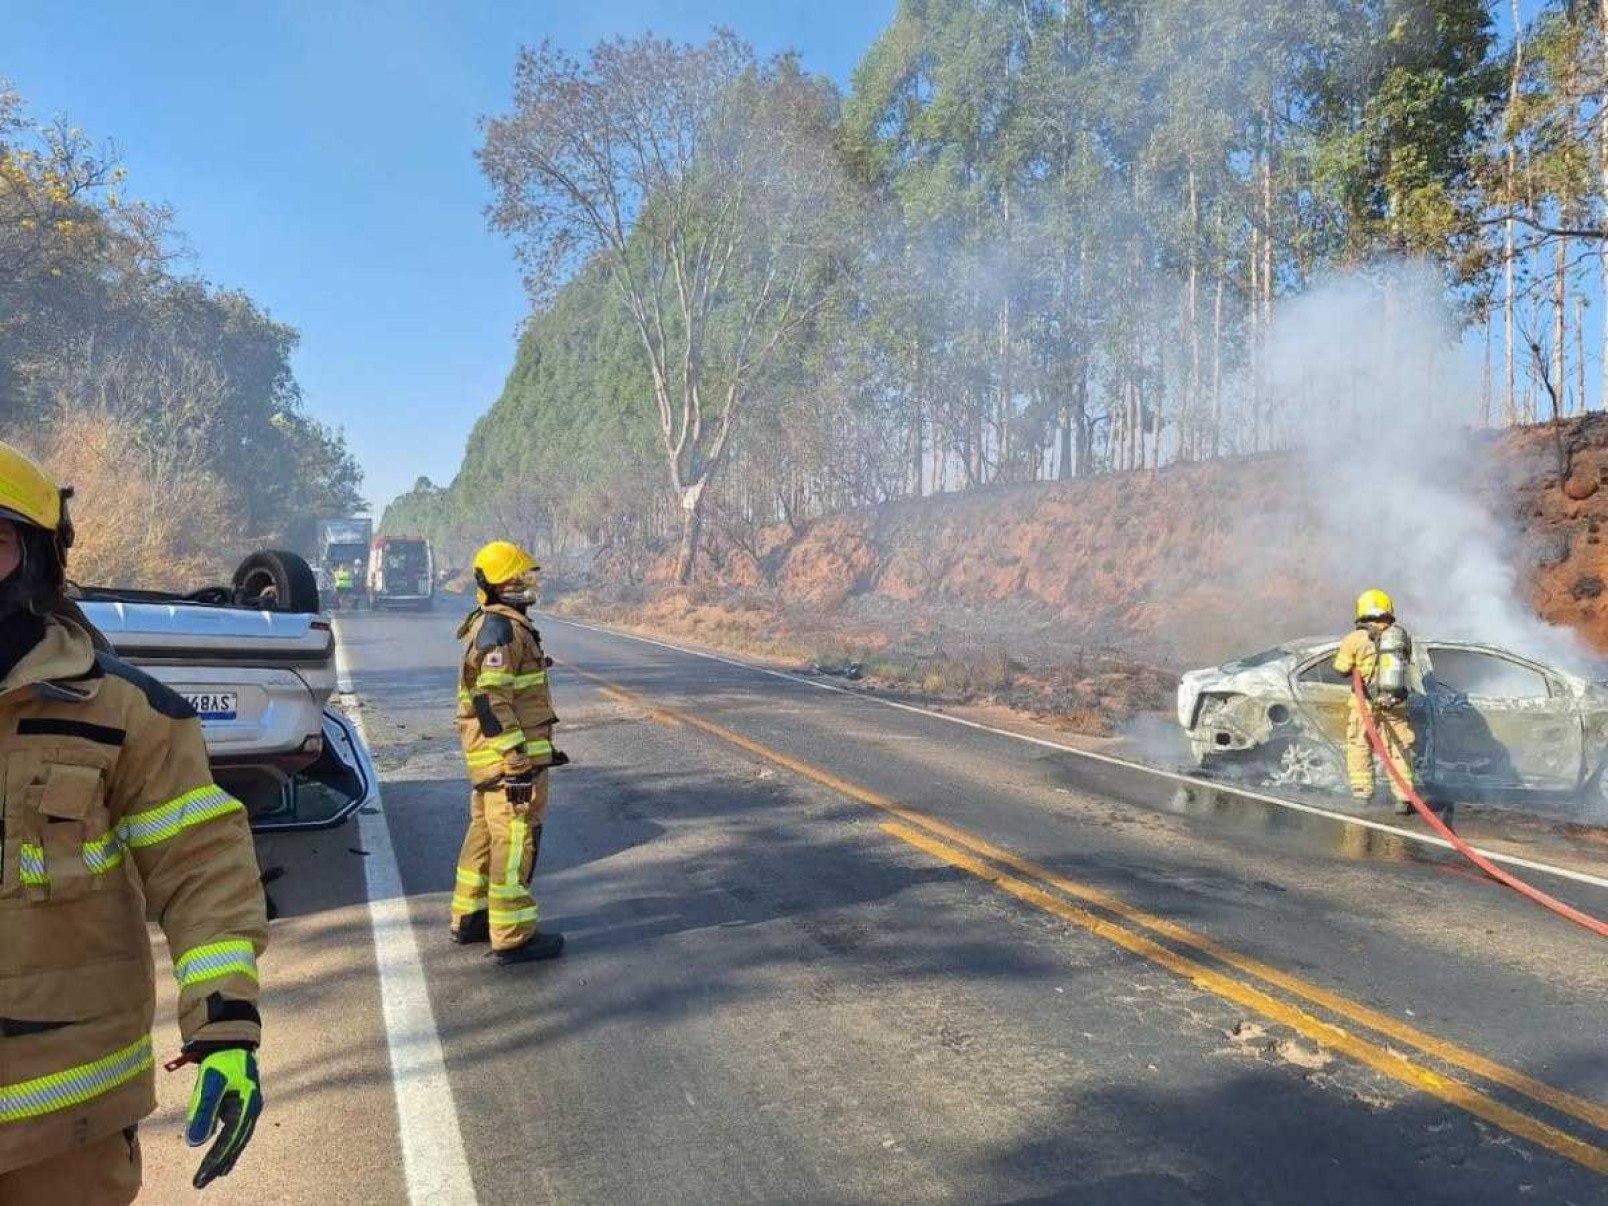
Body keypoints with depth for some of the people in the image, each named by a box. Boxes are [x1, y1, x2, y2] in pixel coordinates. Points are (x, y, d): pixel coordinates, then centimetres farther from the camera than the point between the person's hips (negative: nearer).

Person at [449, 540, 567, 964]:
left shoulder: (489, 625, 16)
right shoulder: (501, 629, -17)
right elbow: (490, 700, -24)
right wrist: (518, 758, -24)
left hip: (491, 757, 11)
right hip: (509, 757, -11)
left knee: (486, 832, 19)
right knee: (515, 840, -4)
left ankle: (470, 917, 31)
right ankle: (513, 937, 3)